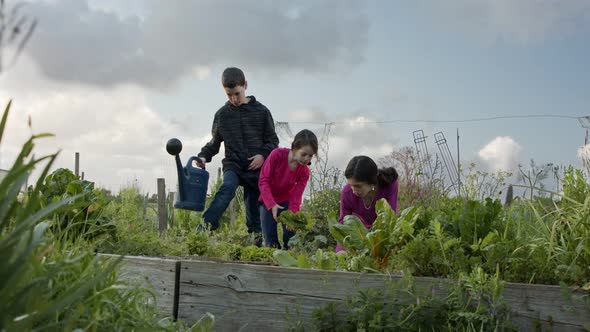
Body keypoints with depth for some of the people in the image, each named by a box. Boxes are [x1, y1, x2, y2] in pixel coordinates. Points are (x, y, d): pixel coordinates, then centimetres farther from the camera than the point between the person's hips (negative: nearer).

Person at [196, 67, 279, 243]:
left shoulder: (261, 111, 3)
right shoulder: (222, 114, 7)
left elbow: (272, 140, 7)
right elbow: (215, 142, 17)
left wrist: (263, 155, -11)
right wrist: (204, 155, -1)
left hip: (256, 168, 0)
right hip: (233, 165, 0)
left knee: (254, 208, 4)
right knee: (227, 188, -30)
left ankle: (257, 241, 21)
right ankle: (203, 230, -39)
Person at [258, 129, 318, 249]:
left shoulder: (304, 171, -16)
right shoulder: (277, 154, -25)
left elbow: (296, 197, -16)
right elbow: (263, 181, -24)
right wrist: (272, 205, -35)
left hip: (286, 201, 2)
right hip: (268, 201, -2)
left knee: (291, 233, -8)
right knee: (270, 240, -7)